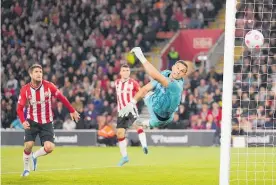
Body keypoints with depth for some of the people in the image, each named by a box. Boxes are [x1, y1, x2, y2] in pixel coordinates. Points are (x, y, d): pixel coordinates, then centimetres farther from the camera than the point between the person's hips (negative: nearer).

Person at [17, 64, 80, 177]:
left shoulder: (49, 86, -12)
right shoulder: (25, 90, -11)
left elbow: (61, 98, 0)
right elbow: (20, 108, -8)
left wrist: (72, 111, 2)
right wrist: (23, 121, -25)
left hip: (47, 123, 0)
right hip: (32, 122, 0)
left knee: (49, 148, -14)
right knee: (28, 146, -12)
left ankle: (34, 156, 20)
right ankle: (26, 169, 16)